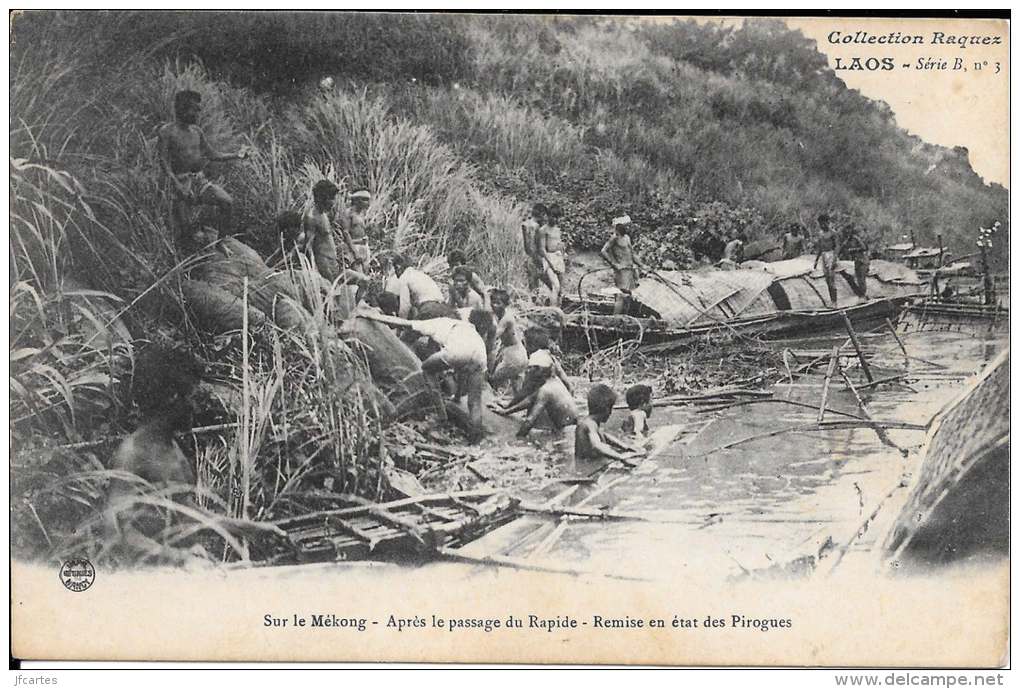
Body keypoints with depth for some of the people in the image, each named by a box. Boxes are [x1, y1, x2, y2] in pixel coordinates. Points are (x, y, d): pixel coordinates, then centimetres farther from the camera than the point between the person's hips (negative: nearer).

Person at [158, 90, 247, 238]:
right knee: (184, 227, -5)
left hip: (201, 180, 4)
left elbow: (212, 155, 17)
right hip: (182, 182, -4)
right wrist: (176, 182, -24)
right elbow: (163, 161, -11)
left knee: (227, 202, -17)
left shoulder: (197, 130, 12)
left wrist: (236, 155, 6)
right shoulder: (167, 131, -5)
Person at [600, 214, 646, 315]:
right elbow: (604, 251, -15)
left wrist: (641, 265, 16)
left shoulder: (627, 238, 17)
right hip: (621, 270, -8)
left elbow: (632, 254, 23)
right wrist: (614, 264, -17)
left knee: (627, 297, 8)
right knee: (622, 296, -15)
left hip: (630, 270, 8)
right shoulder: (615, 238, -8)